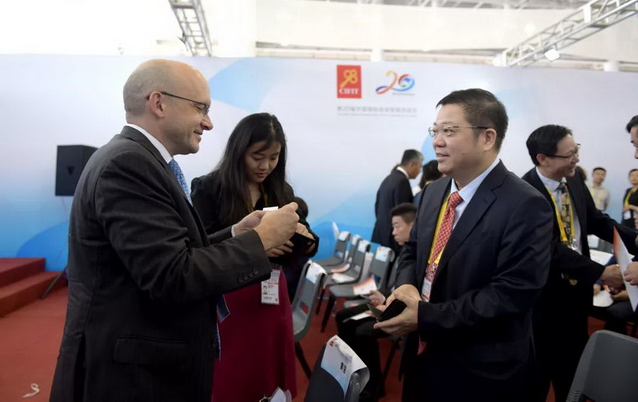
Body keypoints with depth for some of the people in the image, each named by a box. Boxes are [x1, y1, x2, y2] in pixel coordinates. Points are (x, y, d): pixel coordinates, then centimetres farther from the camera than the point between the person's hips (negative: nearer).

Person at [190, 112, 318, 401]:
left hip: (272, 300, 4)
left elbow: (308, 247, 7)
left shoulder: (282, 192, 6)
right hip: (225, 302, -4)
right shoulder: (208, 189, -7)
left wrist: (304, 237, -17)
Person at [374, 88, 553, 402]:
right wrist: (406, 284, -11)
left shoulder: (526, 207, -20)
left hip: (480, 370, -6)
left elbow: (512, 293, -25)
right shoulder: (433, 192, 3)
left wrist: (426, 316, -24)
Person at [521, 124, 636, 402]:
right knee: (538, 372, 11)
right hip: (545, 296, -7)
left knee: (573, 366, 23)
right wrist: (600, 272, -26)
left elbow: (595, 220, 12)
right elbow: (551, 248, -25)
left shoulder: (575, 181, -1)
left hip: (576, 290, 7)